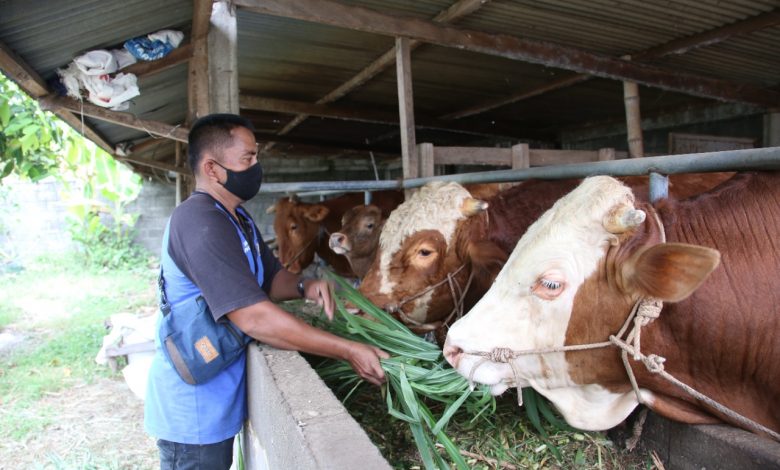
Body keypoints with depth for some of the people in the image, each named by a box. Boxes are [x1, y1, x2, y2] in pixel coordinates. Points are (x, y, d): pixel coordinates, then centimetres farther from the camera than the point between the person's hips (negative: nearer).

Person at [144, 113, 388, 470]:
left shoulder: (237, 219, 7)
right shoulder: (199, 222, -26)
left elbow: (270, 277, 12)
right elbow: (253, 318, -32)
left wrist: (304, 287, -12)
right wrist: (349, 352, -29)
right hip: (193, 411, -9)